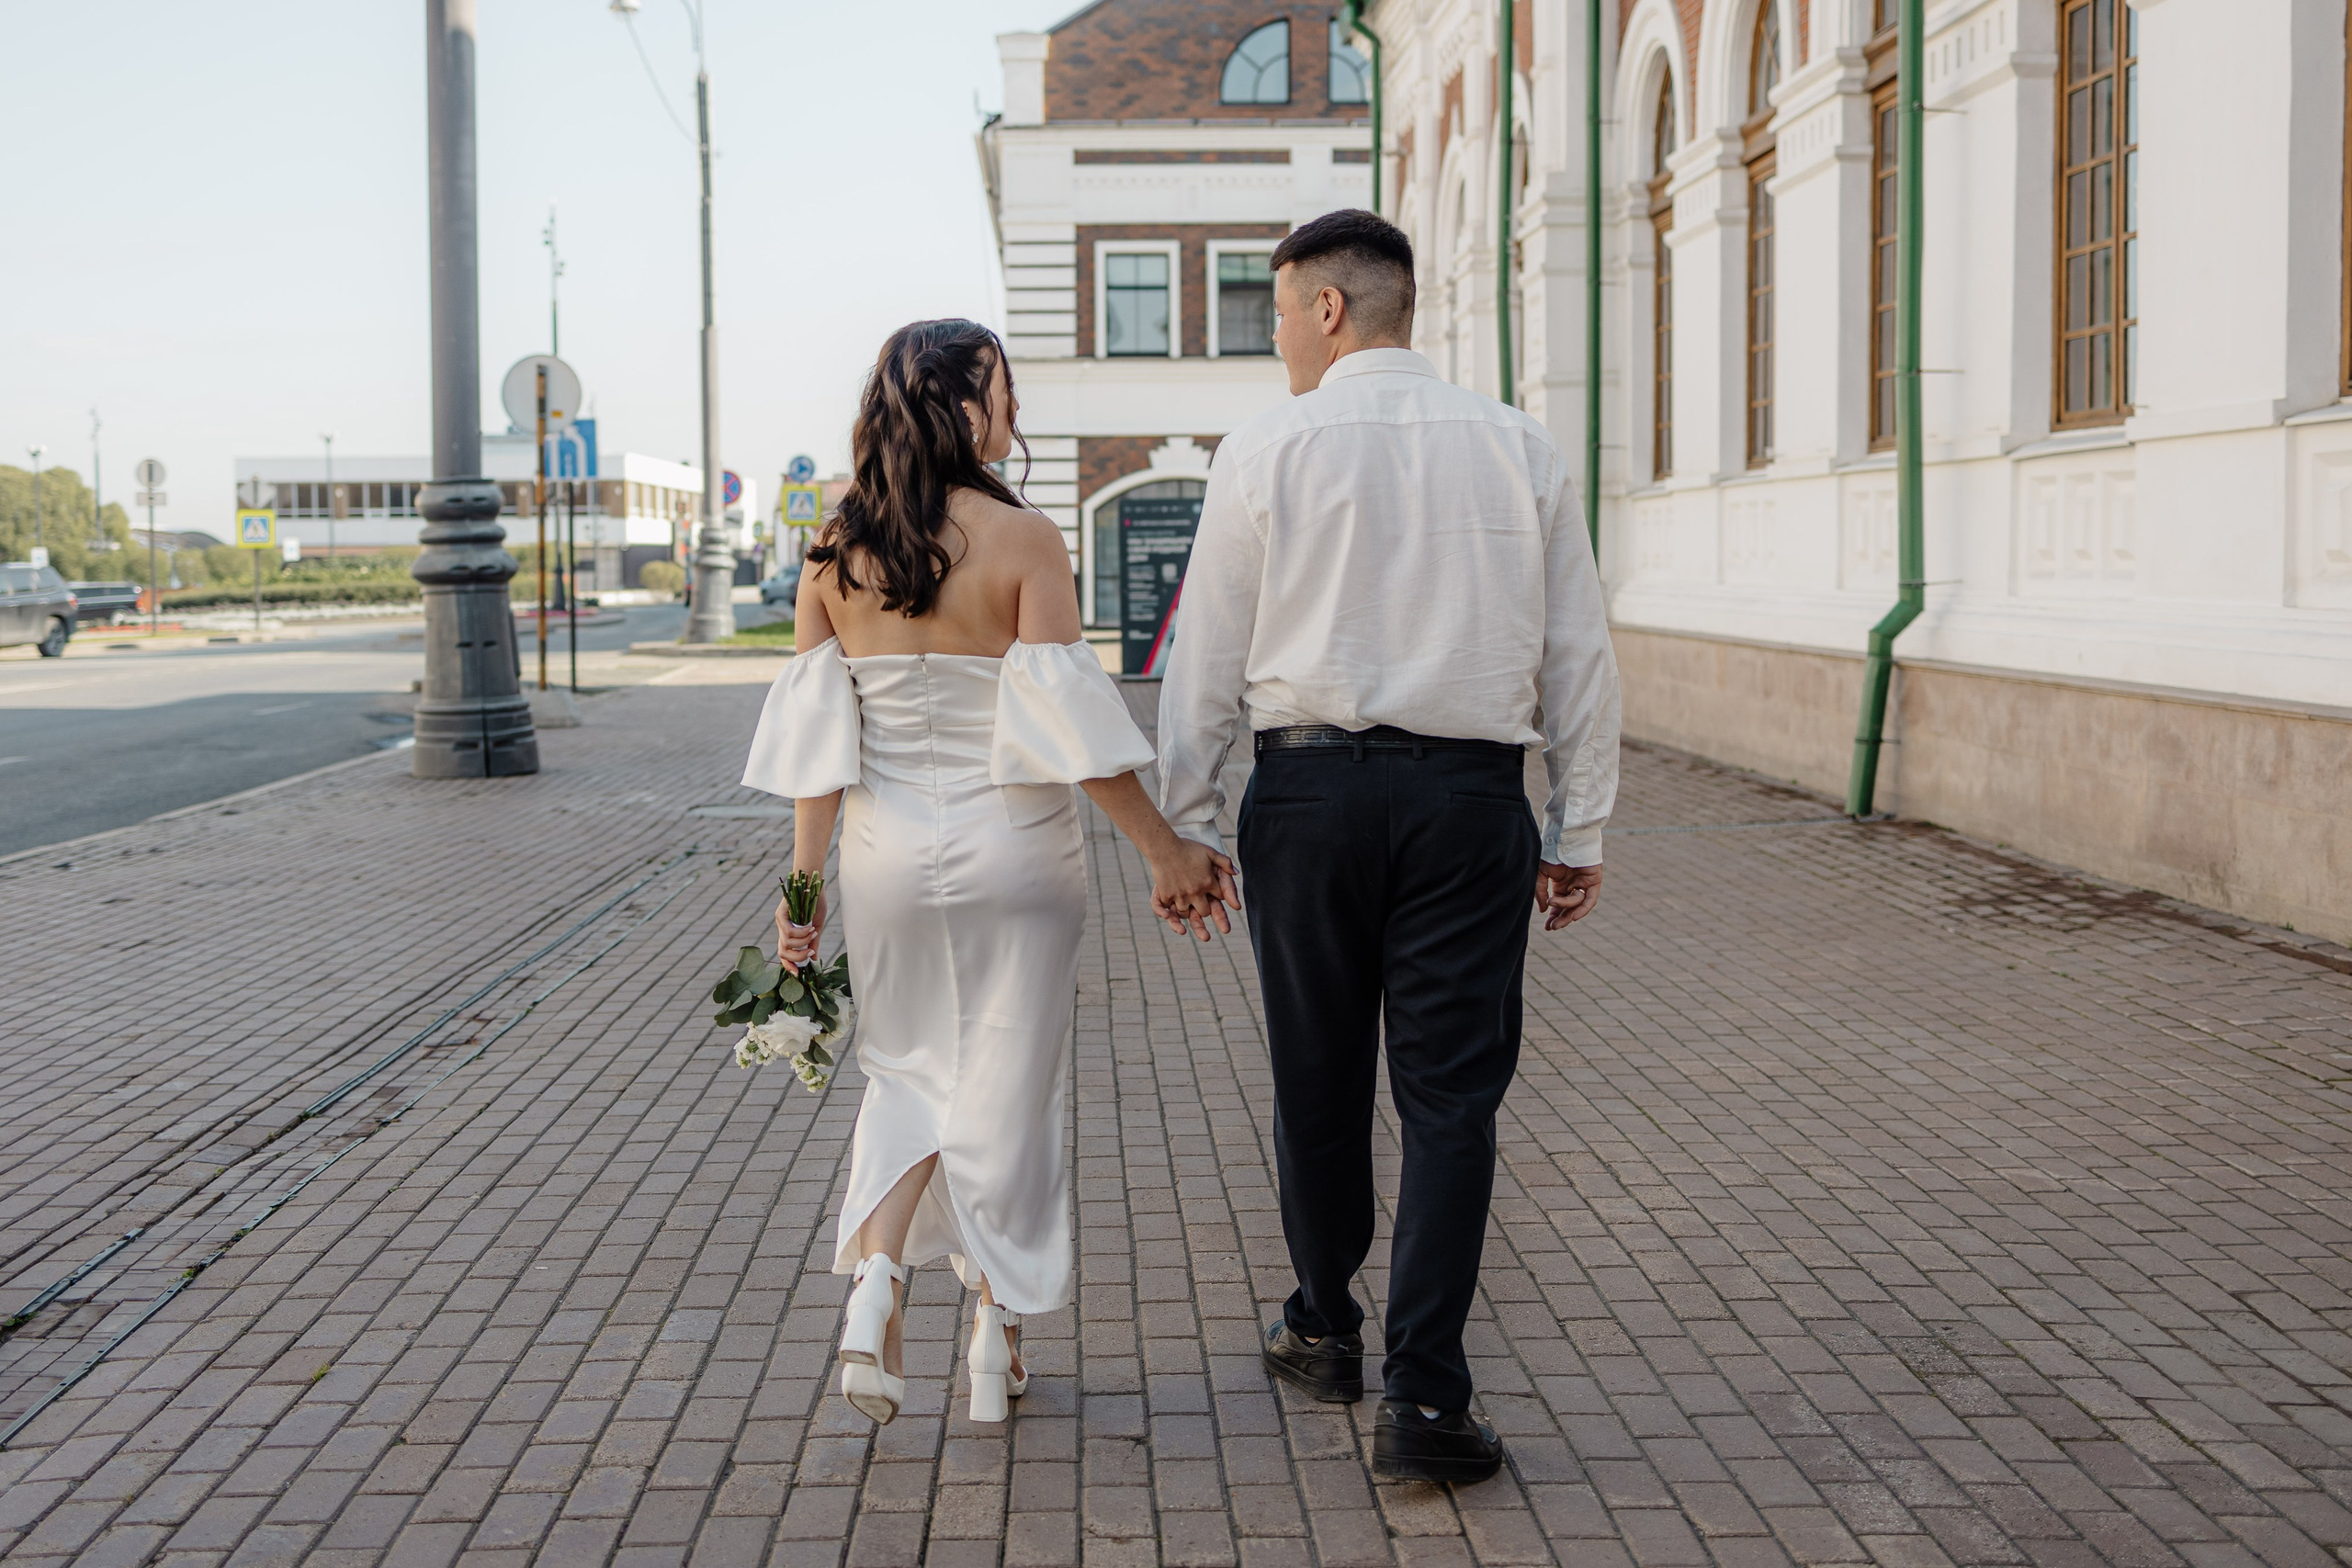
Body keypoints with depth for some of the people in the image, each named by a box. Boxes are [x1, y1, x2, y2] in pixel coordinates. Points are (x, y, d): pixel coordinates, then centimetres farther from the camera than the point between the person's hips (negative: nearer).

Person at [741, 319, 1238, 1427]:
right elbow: (1067, 722, -16)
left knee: (910, 1070, 22)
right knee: (1006, 1085, 10)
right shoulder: (1022, 542, -13)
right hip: (1013, 850, -3)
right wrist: (1166, 851, -9)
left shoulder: (836, 552, -1)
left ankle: (873, 1278, 3)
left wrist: (804, 881, 4)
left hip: (887, 856, 4)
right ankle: (995, 1338, 20)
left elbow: (816, 731, -1)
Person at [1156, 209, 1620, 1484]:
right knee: (1452, 1095, 3)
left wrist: (1185, 824, 8)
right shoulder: (1519, 446, 6)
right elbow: (1578, 655, 7)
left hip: (1310, 789, -1)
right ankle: (1422, 1395, -2)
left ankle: (1325, 1331, 31)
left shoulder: (1266, 448, 0)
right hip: (1471, 800, 1)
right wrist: (1579, 832, 12)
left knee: (1319, 1080, 14)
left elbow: (1207, 658, 0)